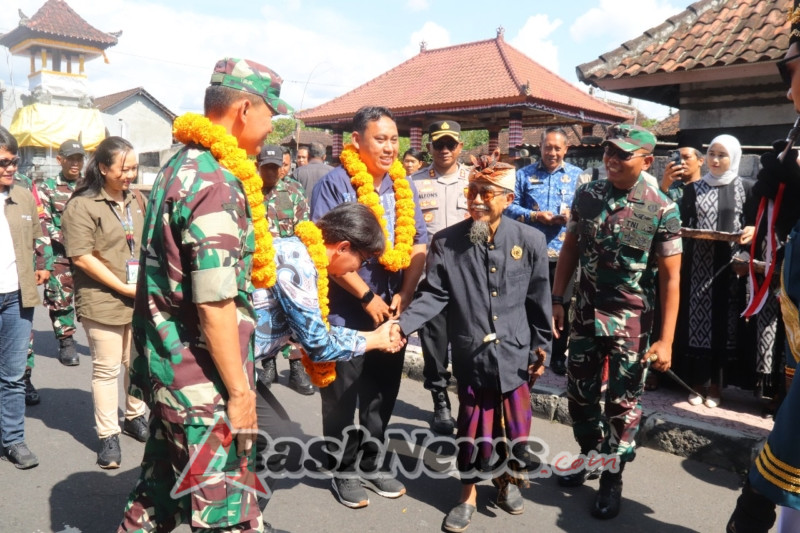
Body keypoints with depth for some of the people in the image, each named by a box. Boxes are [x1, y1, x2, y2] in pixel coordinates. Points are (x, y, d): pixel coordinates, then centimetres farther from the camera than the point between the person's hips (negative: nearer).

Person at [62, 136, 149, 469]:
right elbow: (81, 256, -16)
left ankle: (135, 416, 34)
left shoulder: (137, 199, 9)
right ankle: (108, 435, 16)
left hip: (141, 299, 6)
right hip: (103, 301, -5)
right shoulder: (81, 206, -11)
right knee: (106, 369, 3)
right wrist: (123, 288, -16)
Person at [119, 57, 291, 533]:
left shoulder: (181, 167, 11)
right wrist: (239, 390, -17)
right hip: (204, 381, -10)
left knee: (159, 493, 22)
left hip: (168, 366, 10)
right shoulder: (216, 181, -20)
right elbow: (214, 302, -24)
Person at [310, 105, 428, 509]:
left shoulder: (403, 186, 7)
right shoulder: (334, 184, -11)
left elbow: (418, 244, 6)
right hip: (346, 313, -5)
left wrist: (403, 296, -6)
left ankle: (372, 464, 33)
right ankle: (344, 471, 27)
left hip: (392, 311, 5)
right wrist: (367, 298, -16)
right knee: (342, 398, 9)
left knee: (382, 395, 16)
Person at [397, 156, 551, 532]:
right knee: (473, 426, 10)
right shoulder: (446, 242, -6)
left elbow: (539, 300, 2)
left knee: (514, 425, 13)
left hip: (515, 353, 1)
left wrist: (542, 348, 4)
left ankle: (507, 480, 42)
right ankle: (469, 493, 32)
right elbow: (433, 294, -8)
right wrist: (403, 325, -23)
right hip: (472, 354, -1)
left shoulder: (530, 241, -4)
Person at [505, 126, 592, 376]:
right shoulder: (524, 175, 6)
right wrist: (535, 216, -14)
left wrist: (572, 216, -15)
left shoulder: (579, 176, 7)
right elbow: (511, 206, -1)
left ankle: (559, 356, 25)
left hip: (565, 253, 1)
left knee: (562, 307, 10)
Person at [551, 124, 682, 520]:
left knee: (623, 401, 7)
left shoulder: (662, 209, -12)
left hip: (631, 319, -3)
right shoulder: (585, 195, -1)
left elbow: (670, 278, -9)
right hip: (585, 312, 4)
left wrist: (666, 339, -12)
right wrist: (557, 300, 3)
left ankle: (612, 476, 28)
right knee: (579, 392, 14)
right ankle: (590, 456, 39)